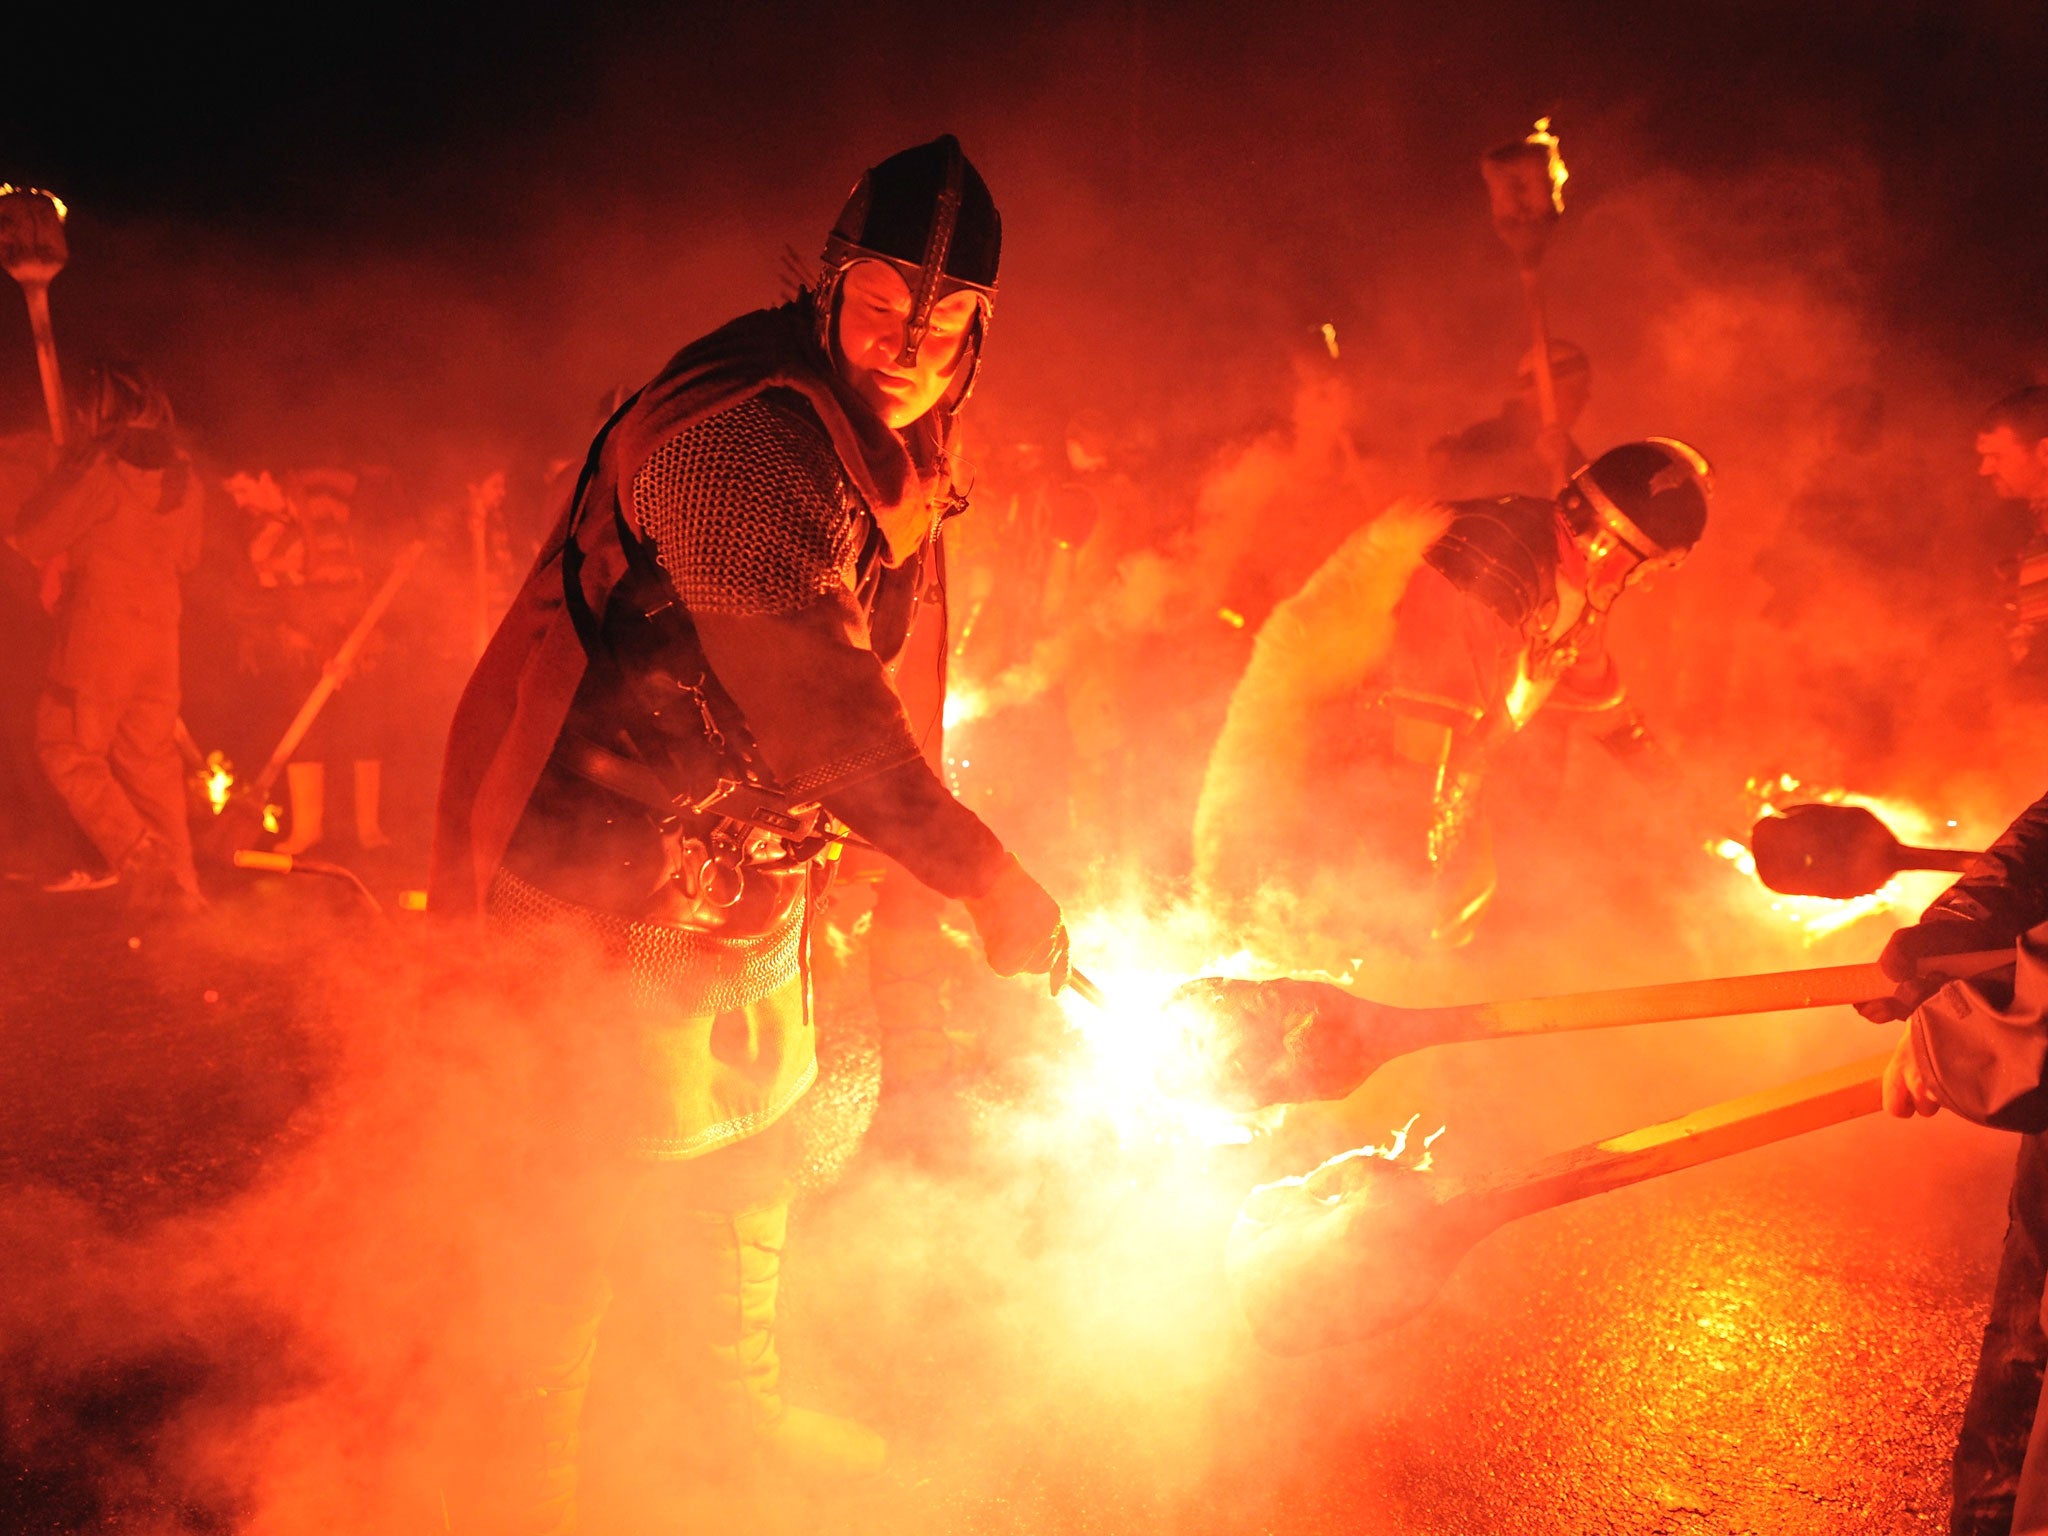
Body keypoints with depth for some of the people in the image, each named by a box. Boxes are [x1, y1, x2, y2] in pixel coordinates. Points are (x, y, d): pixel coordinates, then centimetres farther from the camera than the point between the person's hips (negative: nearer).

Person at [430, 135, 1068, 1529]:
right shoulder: (744, 433, -29)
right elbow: (809, 693, -36)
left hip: (744, 862, 9)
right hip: (606, 873, -9)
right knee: (593, 1192, 3)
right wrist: (982, 873, -36)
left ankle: (748, 1402, 43)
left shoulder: (897, 439, 4)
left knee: (755, 1143, 21)